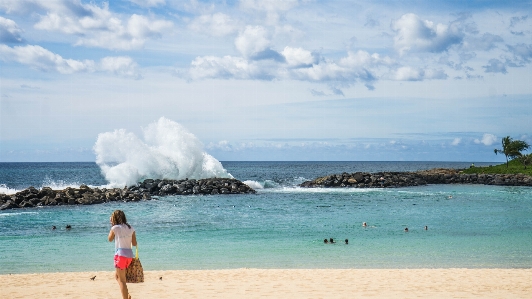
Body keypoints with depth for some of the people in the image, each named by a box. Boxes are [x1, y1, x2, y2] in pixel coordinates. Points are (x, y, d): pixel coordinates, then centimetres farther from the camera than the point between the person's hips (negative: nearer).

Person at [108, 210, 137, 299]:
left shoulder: (115, 228, -5)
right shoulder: (131, 228, 7)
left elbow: (110, 239, 12)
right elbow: (134, 243, 8)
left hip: (120, 254, -6)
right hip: (129, 254, 6)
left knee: (121, 279, -1)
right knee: (117, 276, 23)